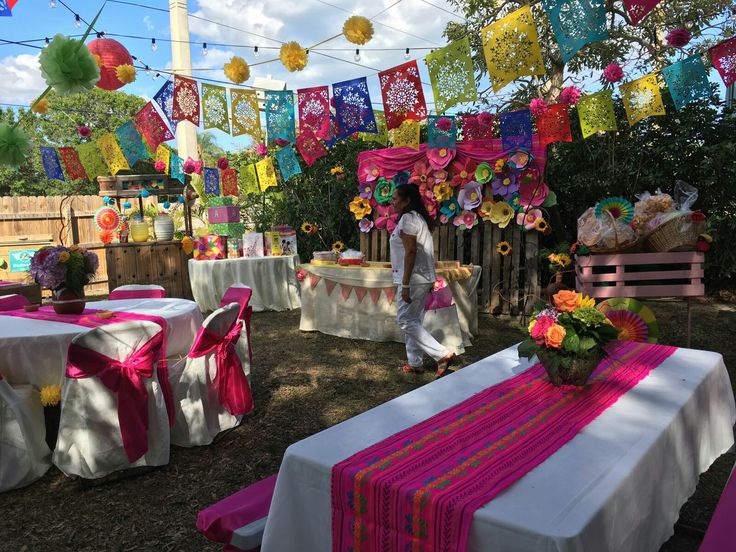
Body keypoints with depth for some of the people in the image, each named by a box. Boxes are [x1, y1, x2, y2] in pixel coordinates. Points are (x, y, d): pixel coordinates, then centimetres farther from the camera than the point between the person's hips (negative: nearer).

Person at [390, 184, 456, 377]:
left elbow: (410, 251, -21)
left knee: (405, 320, -5)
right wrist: (430, 280, 21)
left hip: (414, 278, -10)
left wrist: (405, 284, -22)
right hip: (423, 277, 10)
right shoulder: (419, 217, 16)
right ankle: (415, 363, 20)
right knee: (414, 320, 14)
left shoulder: (408, 218, -14)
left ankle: (443, 355, -9)